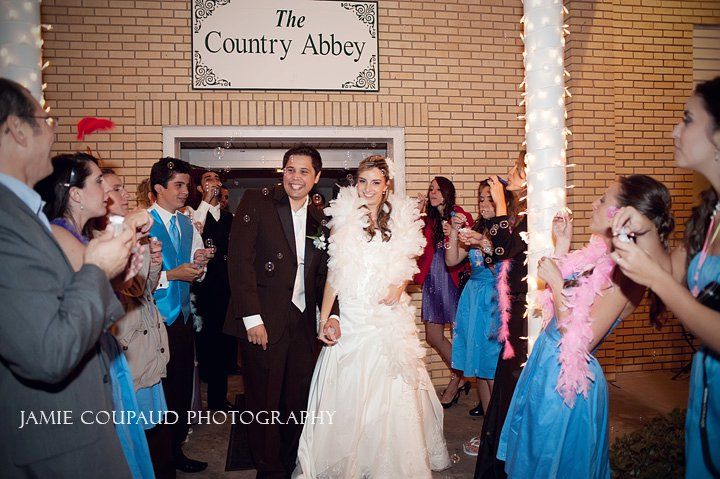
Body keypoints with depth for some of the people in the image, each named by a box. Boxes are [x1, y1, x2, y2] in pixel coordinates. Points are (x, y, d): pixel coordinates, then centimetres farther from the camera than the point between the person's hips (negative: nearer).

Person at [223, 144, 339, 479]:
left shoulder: (319, 220, 12)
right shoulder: (256, 202, -3)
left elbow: (323, 275, 14)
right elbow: (239, 259, -10)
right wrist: (252, 318, -16)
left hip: (303, 325, 4)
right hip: (262, 323, -4)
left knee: (300, 402, 11)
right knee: (264, 404, 7)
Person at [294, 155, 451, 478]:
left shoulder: (401, 220, 6)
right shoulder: (344, 220, 0)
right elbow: (334, 274, 1)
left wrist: (400, 286, -2)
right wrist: (325, 319, -7)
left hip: (390, 320, 2)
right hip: (351, 319, -1)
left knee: (392, 396, 4)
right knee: (348, 396, 3)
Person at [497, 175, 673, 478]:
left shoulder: (624, 275, -25)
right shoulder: (599, 253, 0)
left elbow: (580, 341, -25)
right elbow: (555, 293, 9)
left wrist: (556, 282, -21)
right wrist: (562, 244, 5)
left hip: (565, 380, -8)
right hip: (546, 360, 8)